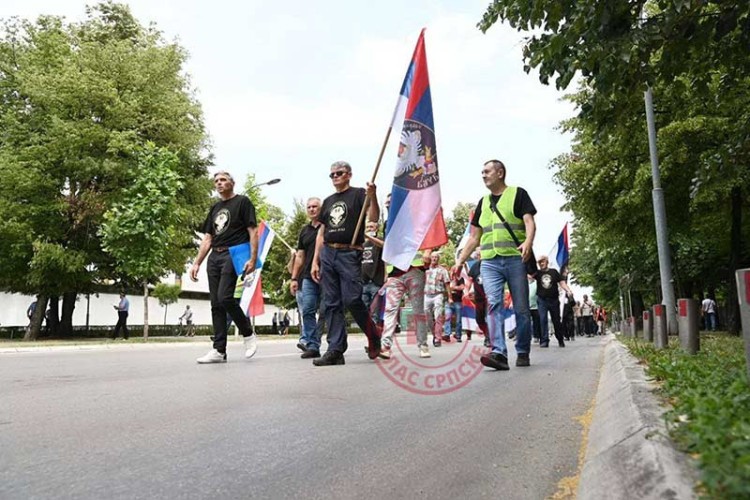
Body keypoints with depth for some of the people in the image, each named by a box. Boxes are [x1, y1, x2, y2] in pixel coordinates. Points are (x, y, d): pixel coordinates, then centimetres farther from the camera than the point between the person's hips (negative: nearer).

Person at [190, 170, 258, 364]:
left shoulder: (242, 202, 3)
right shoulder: (215, 208, 22)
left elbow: (253, 232, -5)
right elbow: (207, 239, 21)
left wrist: (253, 258, -16)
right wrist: (197, 263, 13)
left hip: (233, 254, -7)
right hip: (214, 257, 7)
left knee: (225, 297, -20)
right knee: (216, 304, 3)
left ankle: (248, 334, 0)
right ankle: (219, 350, 6)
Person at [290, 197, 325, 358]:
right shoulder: (305, 231, 17)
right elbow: (300, 257, 19)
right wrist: (294, 278, 12)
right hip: (308, 276, 4)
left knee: (324, 312, 1)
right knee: (308, 310, -6)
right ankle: (312, 346, -3)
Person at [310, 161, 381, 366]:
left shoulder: (358, 194, 6)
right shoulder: (328, 201, 21)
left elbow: (374, 217, -8)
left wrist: (373, 197, -26)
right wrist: (315, 261, 13)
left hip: (350, 254, -5)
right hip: (328, 254, 6)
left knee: (352, 300, -14)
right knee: (332, 304, 2)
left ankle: (374, 338, 10)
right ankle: (335, 350, 5)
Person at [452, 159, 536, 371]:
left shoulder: (518, 194, 7)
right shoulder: (483, 202, 21)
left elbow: (530, 222, -5)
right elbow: (474, 237, 22)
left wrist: (528, 242, -26)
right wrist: (460, 261, 14)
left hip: (515, 260, -3)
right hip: (489, 262, 4)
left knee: (521, 308, 2)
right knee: (493, 305, -11)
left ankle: (523, 353, 15)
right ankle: (499, 353, -17)